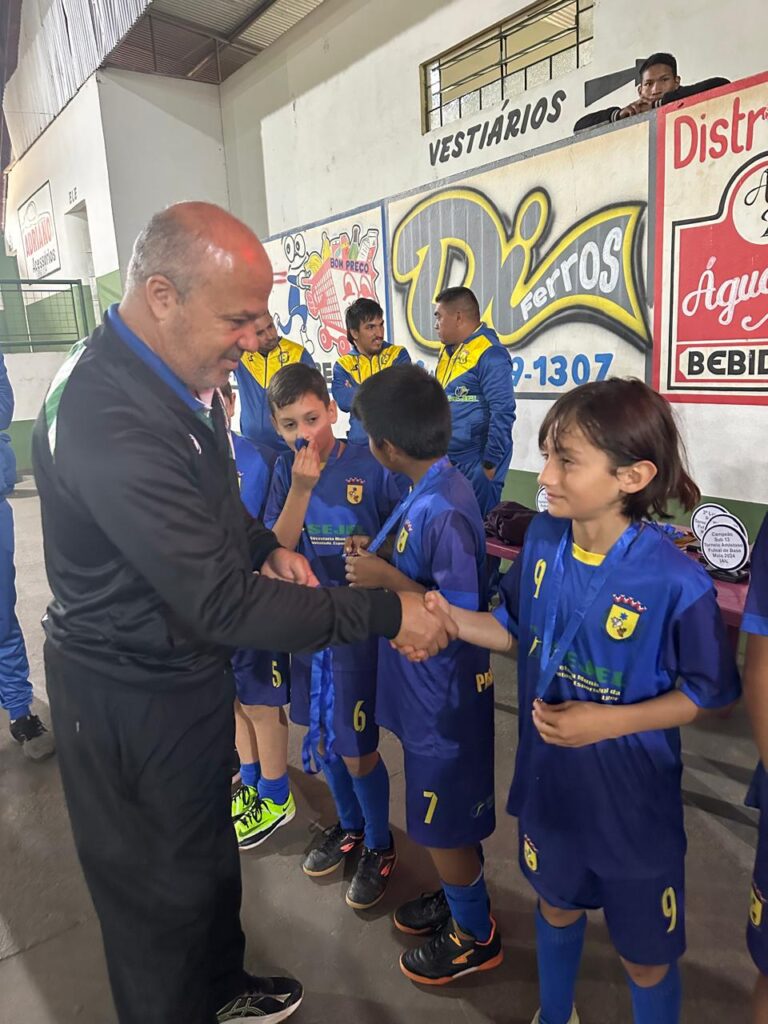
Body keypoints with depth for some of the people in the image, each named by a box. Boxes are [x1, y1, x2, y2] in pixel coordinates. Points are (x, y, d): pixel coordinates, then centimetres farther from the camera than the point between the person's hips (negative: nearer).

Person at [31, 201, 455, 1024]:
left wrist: (265, 546, -4)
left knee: (208, 843, 28)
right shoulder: (106, 416, -32)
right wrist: (387, 616, -26)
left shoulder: (178, 371, -2)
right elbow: (222, 604, -33)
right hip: (131, 695, -9)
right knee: (160, 883, 16)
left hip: (188, 665, 9)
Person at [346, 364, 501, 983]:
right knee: (440, 813, 27)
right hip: (429, 688, 9)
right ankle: (457, 896, 50)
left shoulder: (442, 512, -29)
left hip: (445, 697, -9)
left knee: (443, 823, 13)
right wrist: (377, 562, 1)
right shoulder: (430, 490, 0)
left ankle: (476, 937, 37)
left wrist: (386, 577, -25)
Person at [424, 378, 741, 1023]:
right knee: (556, 904, 31)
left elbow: (710, 692, -14)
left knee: (644, 954, 19)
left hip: (633, 802, -5)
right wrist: (449, 618, -12)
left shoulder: (676, 582, -27)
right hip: (548, 780, 6)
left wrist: (611, 721, -25)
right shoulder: (542, 540, -10)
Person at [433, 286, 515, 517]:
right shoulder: (447, 351, 13)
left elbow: (502, 413, -19)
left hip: (475, 465, -8)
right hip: (446, 461, 9)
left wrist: (490, 463, -17)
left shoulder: (490, 354, -14)